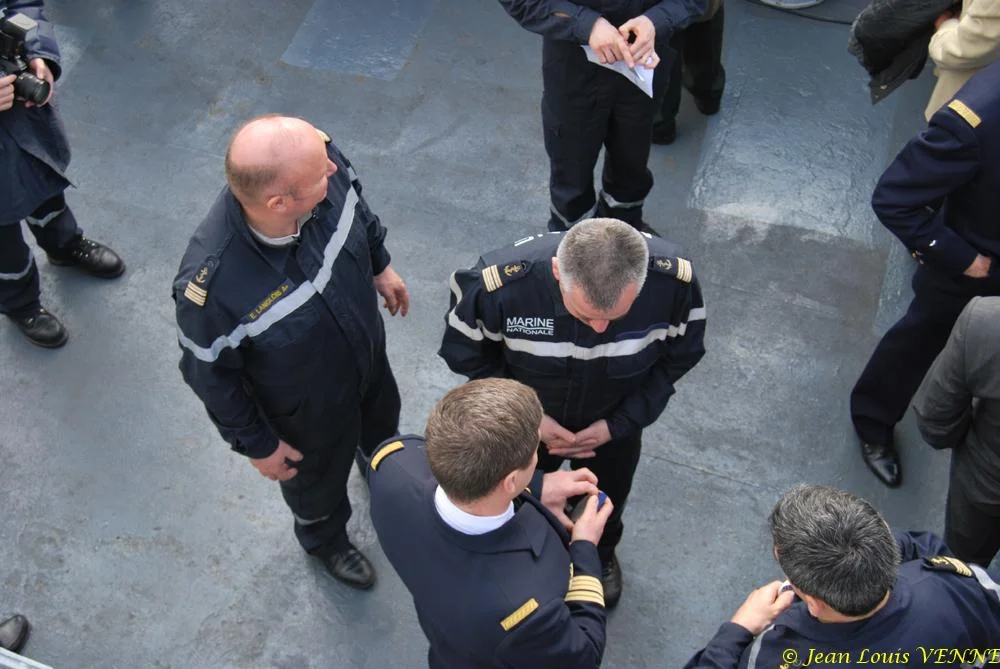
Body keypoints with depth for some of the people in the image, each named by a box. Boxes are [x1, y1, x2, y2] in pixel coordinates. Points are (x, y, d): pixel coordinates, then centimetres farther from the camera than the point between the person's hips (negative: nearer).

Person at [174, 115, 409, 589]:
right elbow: (210, 375, -24)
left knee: (383, 421, 37)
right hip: (307, 406, -4)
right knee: (319, 478, 29)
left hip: (369, 349, 5)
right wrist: (256, 445, -9)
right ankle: (325, 539, 66)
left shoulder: (322, 167, -34)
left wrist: (380, 265, 9)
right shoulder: (212, 283, -45)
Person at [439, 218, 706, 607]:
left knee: (606, 500, 31)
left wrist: (620, 423, -19)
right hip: (528, 421, -1)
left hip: (615, 422, 2)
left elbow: (679, 356, -14)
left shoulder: (674, 279, -36)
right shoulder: (498, 283, -41)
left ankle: (601, 555, 67)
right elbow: (467, 354, -19)